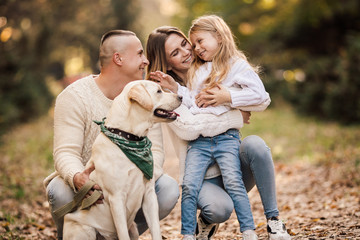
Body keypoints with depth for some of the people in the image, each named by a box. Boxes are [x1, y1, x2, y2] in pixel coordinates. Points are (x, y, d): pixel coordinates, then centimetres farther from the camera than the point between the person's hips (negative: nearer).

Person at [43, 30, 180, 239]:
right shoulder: (74, 96, -14)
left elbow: (154, 150, -8)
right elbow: (66, 152, -22)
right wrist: (77, 177, -47)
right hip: (85, 185, -3)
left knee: (169, 189, -21)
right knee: (60, 191, -34)